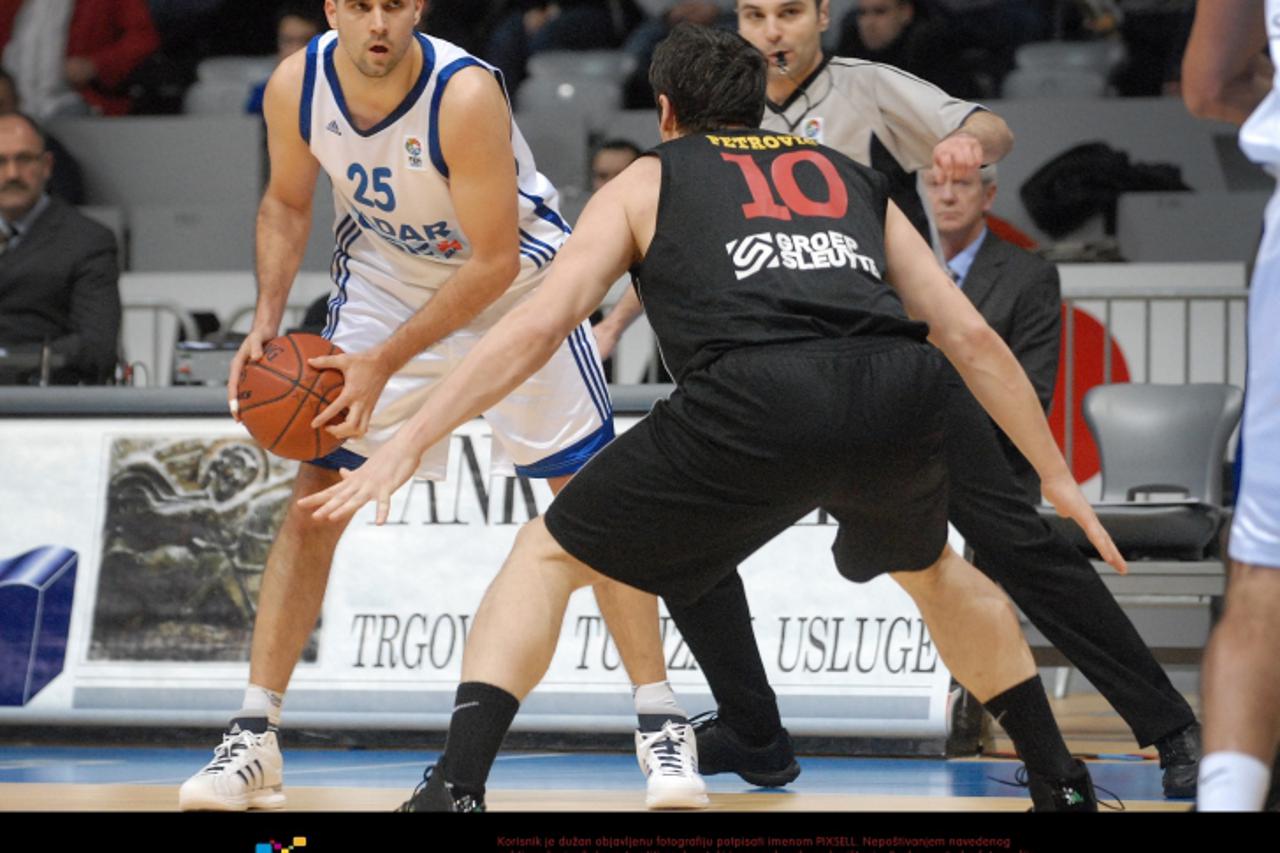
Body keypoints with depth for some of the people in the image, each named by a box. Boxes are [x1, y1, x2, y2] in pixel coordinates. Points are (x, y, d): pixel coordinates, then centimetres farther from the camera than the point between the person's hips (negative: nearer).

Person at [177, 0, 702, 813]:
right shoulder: (296, 87, -19)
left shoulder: (465, 94, -33)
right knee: (316, 496, -4)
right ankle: (253, 738, -1)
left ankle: (662, 725, -1)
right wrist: (268, 318, -12)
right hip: (386, 274, 4)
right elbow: (288, 202, 3)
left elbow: (493, 263, -27)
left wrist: (385, 362, -31)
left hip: (510, 275, -4)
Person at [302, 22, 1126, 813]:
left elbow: (541, 322, 12)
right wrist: (1058, 477, 35)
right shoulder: (855, 179, 34)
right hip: (896, 391, 4)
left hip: (756, 393, -3)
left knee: (548, 557, 14)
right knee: (929, 566, 37)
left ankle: (456, 787, -3)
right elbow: (972, 337, 28)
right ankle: (1061, 785, 37)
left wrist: (409, 444, 12)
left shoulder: (648, 181, 25)